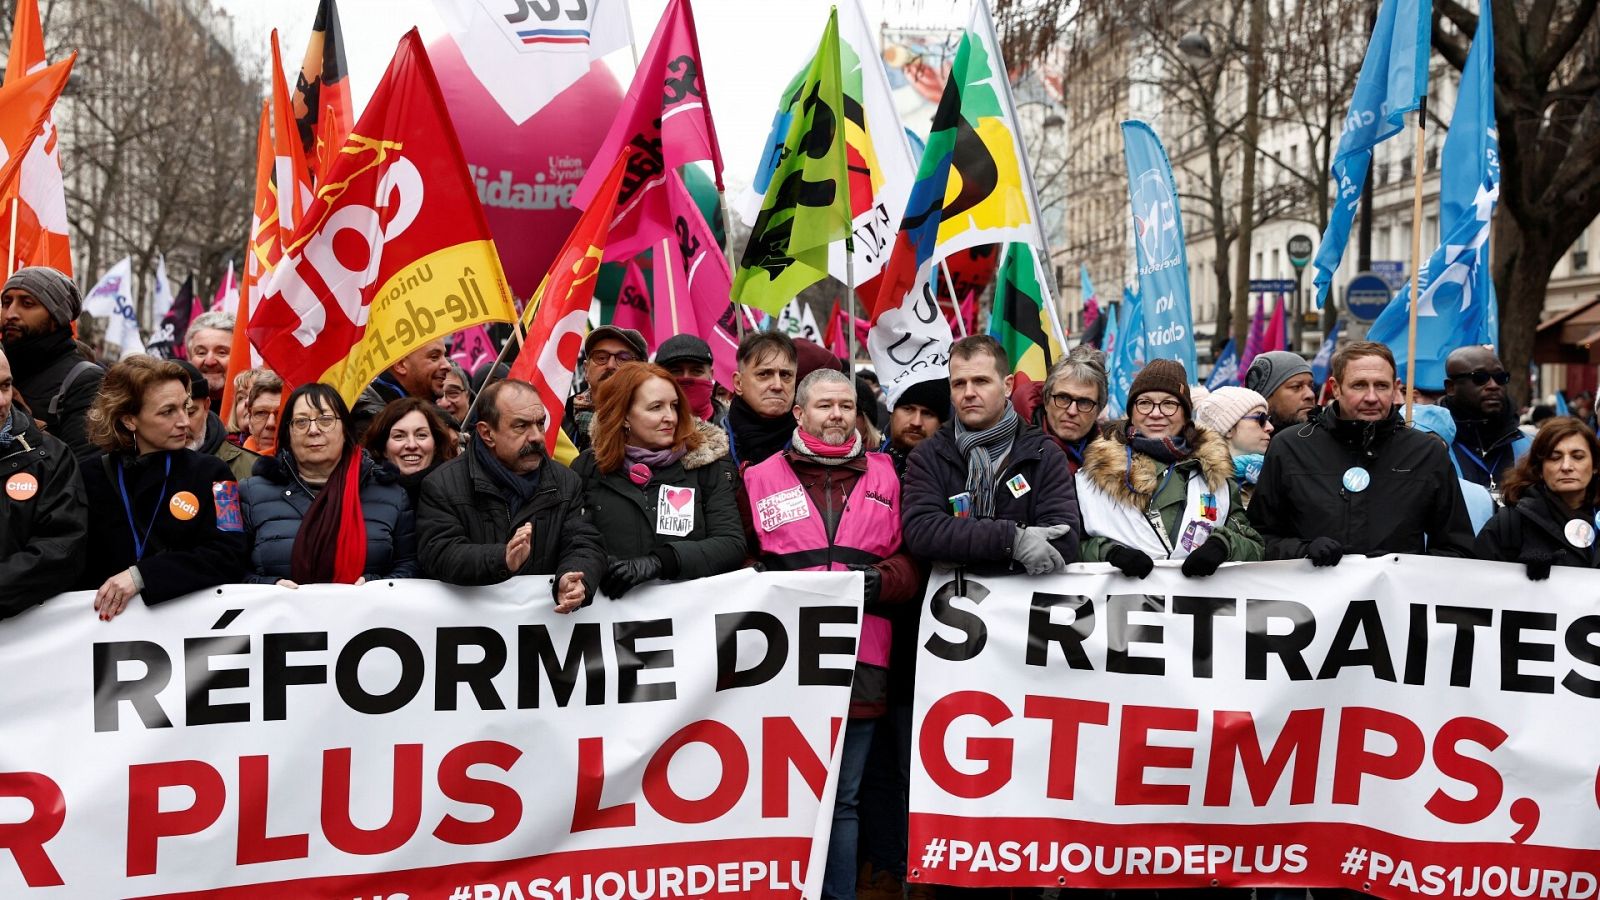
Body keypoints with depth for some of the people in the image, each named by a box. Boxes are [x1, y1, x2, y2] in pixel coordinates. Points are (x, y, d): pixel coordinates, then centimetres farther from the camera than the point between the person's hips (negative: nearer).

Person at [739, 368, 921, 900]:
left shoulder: (885, 476, 12)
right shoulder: (760, 477, 8)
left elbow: (912, 559, 8)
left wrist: (882, 581, -10)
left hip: (860, 661, 2)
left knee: (844, 799, 11)